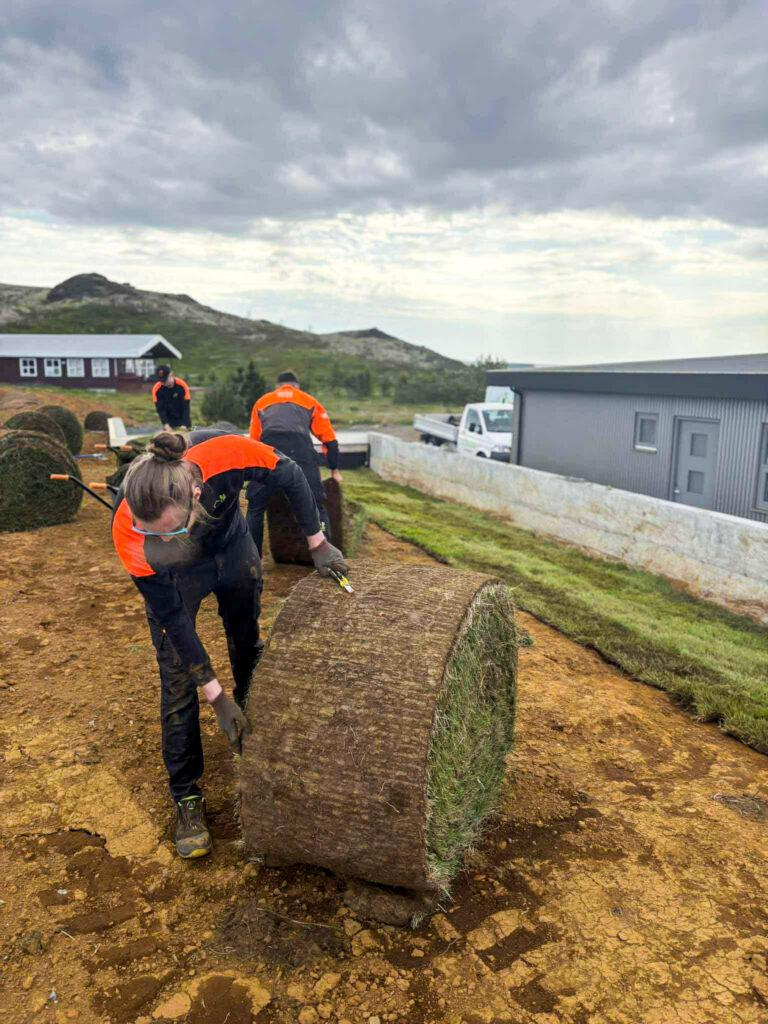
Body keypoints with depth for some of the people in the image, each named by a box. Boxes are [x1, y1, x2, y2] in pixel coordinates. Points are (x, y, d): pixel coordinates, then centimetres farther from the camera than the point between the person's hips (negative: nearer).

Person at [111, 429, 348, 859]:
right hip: (174, 575, -2)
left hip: (232, 547, 2)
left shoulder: (223, 455, -41)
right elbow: (172, 618, -27)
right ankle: (187, 797, 15)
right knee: (179, 683, -3)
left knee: (250, 649, 16)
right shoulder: (129, 534, -38)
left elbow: (291, 476, -20)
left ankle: (250, 723, 45)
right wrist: (216, 697, -23)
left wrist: (318, 544, -12)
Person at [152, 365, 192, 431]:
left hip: (182, 418, 0)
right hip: (169, 420, 0)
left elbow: (186, 407, -20)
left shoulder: (181, 385, -19)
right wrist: (166, 424, -32)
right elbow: (160, 409, -17)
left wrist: (184, 425, -29)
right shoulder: (157, 389, -16)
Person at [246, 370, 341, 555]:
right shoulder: (310, 401, 32)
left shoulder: (262, 402, 34)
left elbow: (253, 441, 33)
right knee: (316, 506, 6)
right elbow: (329, 438, 28)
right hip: (300, 448, -1)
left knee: (255, 507, 14)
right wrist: (334, 470, 37)